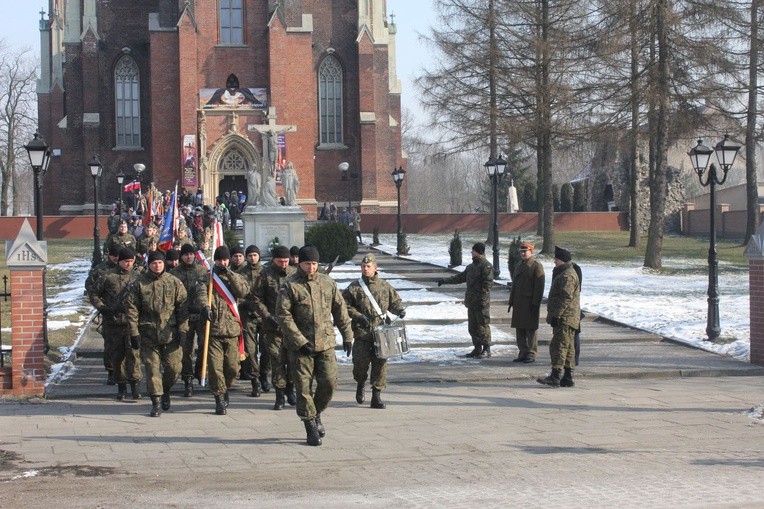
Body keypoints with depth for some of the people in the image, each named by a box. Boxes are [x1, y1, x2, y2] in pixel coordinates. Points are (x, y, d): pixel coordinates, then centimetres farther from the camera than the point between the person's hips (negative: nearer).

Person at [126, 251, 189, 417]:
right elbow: (131, 309, 0)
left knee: (174, 367, 3)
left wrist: (182, 330, -3)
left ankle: (166, 391, 32)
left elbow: (183, 307, 3)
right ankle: (155, 403, 5)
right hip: (148, 334, -1)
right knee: (152, 368, -1)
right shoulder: (139, 284, 0)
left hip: (171, 333, 1)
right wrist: (134, 333, -5)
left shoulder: (174, 282, 2)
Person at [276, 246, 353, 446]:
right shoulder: (290, 285, -5)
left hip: (325, 344, 3)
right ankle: (311, 426, 11)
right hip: (300, 346, -3)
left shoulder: (328, 283, 8)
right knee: (304, 387, 0)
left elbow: (340, 310, 15)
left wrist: (347, 336, 13)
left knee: (329, 383, -2)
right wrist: (299, 341, -15)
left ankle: (316, 414, 23)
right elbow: (283, 315, -11)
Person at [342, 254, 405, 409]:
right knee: (361, 362, -4)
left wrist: (399, 309, -3)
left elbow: (395, 301, 18)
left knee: (380, 363, -1)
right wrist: (358, 316, -13)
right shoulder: (354, 287, 2)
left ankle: (376, 396, 6)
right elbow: (345, 305, 1)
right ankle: (360, 384, 29)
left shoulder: (385, 286, 9)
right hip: (362, 332, -2)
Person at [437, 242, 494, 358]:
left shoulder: (486, 266, -10)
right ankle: (477, 348, 19)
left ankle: (486, 350, 0)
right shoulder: (471, 266, 19)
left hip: (481, 302, -9)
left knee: (483, 326, -6)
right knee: (472, 327, 12)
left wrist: (482, 299, -22)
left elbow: (488, 283, -16)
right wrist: (445, 281, 25)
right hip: (471, 303, 9)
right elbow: (460, 277, 27)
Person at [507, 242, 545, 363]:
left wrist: (535, 304, -19)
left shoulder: (536, 266, -8)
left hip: (530, 303, -8)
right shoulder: (520, 266, 17)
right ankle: (523, 353, 17)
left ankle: (531, 355, 3)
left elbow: (539, 286, -14)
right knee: (519, 330, 9)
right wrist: (511, 302, 15)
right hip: (519, 303, 8)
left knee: (530, 330, -2)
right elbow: (514, 285, 21)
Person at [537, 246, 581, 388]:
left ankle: (555, 376, -16)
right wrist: (555, 315, 26)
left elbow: (566, 298, -22)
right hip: (566, 319, 11)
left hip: (564, 318, -11)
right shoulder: (563, 274, 21)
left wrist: (556, 315, -24)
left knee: (559, 346, -13)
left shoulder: (567, 276, -15)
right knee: (567, 347, 11)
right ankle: (568, 378, 13)